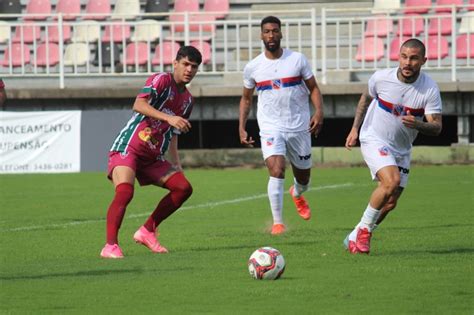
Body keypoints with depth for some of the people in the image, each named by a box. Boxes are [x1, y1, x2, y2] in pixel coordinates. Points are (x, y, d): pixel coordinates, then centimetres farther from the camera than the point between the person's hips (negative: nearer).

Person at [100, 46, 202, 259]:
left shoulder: (187, 100, 16)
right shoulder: (161, 81, -9)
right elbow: (138, 105, -26)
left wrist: (176, 165, 20)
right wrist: (168, 118, -35)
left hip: (153, 157, 8)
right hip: (127, 148, -8)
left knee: (183, 187, -3)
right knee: (125, 191, -28)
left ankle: (147, 232, 6)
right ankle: (110, 246, -27)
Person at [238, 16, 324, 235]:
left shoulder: (297, 60, -2)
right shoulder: (253, 67, 1)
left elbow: (313, 88, 2)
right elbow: (246, 98, 13)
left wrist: (318, 111, -16)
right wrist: (241, 128, 6)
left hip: (299, 127, 1)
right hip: (271, 128, -1)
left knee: (303, 177, 14)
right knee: (277, 171, -23)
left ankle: (297, 194, 52)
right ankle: (277, 222, -14)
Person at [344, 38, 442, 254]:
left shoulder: (430, 89, -15)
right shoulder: (381, 78, -14)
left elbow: (436, 127, -17)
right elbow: (366, 98, 8)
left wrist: (417, 124, -38)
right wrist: (355, 129, 9)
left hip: (401, 149, 4)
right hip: (374, 139, -4)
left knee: (390, 204, 5)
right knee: (392, 181, -28)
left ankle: (355, 237, 25)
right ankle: (364, 230, -13)